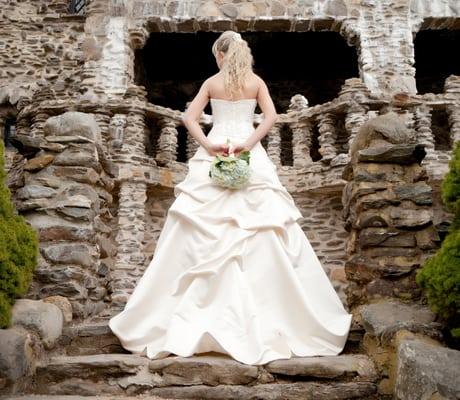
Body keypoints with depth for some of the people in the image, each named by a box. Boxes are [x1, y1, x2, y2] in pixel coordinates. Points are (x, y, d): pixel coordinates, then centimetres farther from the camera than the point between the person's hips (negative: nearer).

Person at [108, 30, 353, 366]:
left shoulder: (212, 82, 7)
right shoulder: (256, 81, 8)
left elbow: (190, 118, -1)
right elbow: (271, 117, -6)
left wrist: (207, 145, -9)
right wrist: (248, 143, -10)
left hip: (215, 156, 0)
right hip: (250, 156, 0)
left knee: (202, 235, 0)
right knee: (262, 233, -2)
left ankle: (191, 320, 2)